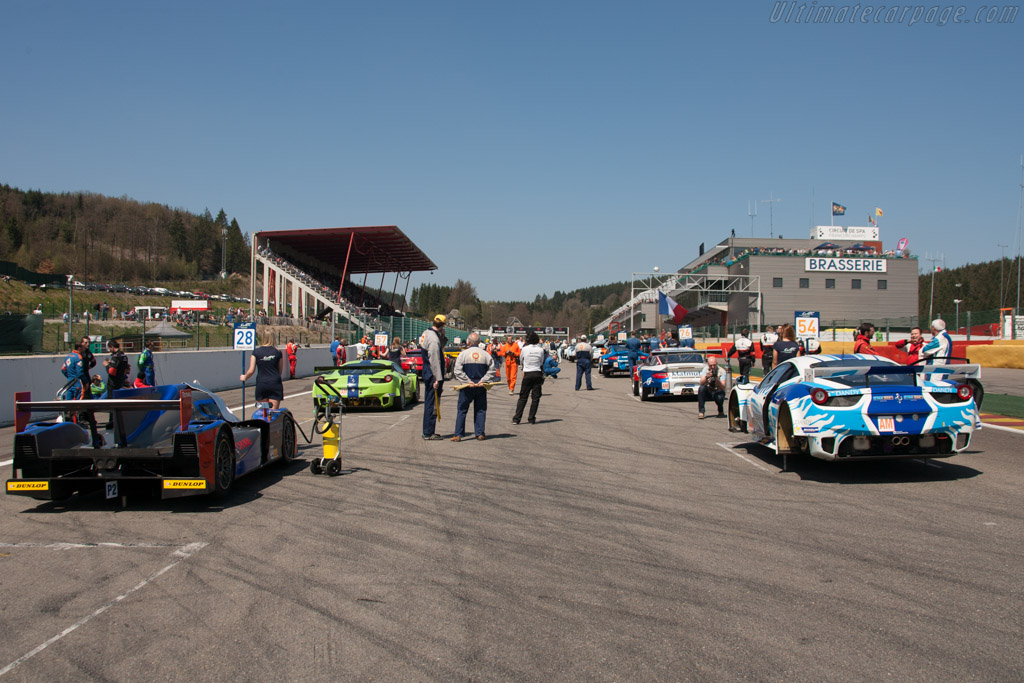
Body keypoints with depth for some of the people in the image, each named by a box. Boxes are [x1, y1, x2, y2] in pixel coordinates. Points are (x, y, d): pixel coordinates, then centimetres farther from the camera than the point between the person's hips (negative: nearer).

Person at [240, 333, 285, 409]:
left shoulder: (256, 351, 0)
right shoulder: (278, 352, 2)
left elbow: (251, 371, -1)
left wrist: (244, 377, 19)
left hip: (261, 384, 1)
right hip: (275, 384, -1)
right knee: (274, 411, -2)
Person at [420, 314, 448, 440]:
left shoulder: (426, 333, 10)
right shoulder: (433, 339, -21)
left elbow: (440, 347, 18)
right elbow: (434, 360, -22)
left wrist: (443, 337, 1)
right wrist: (438, 379, -21)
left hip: (427, 374, 10)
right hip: (433, 375, -10)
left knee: (429, 403, 16)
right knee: (432, 404, -5)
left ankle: (427, 431, 24)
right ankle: (428, 433, -2)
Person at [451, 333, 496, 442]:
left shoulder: (463, 354, -5)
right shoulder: (486, 354, 1)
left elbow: (457, 371, -11)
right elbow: (491, 371, -3)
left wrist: (467, 381, -11)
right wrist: (483, 380, -6)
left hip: (467, 387, -2)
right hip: (481, 387, 2)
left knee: (462, 410, 5)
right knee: (480, 410, 11)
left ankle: (458, 434, 1)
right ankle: (480, 433, 9)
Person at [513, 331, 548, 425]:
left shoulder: (525, 349, -6)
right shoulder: (541, 350, -3)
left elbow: (521, 359, 11)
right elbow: (542, 362, 8)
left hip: (527, 375, 0)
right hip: (538, 374, 0)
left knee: (523, 397, 5)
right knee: (535, 397, 7)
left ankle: (516, 418, 2)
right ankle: (531, 419, 6)